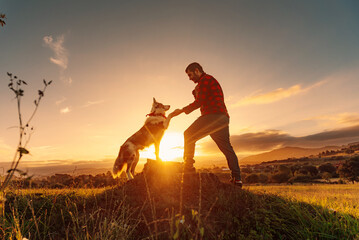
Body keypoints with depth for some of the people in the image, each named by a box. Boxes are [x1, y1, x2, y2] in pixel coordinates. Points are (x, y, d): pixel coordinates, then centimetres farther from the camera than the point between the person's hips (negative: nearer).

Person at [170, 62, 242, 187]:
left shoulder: (205, 79, 0)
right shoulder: (210, 81, 31)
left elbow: (199, 102, -10)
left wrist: (182, 110, -5)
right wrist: (196, 93, 20)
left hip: (213, 115, -10)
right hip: (223, 117, 10)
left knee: (189, 135, -6)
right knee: (226, 147, 7)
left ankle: (188, 166, -9)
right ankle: (237, 178, 6)